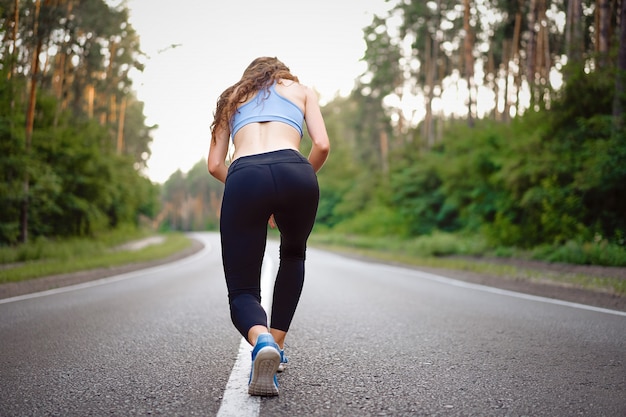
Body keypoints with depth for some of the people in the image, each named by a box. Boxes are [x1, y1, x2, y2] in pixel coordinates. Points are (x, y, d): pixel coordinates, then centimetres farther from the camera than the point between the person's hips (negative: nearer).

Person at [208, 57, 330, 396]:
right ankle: (277, 345, 22)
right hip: (295, 173, 0)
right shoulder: (301, 89, 30)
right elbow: (322, 146, 13)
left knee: (242, 291, 7)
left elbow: (215, 165, 23)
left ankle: (261, 341, -28)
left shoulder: (233, 96, 34)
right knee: (293, 256, 31)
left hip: (244, 177, 0)